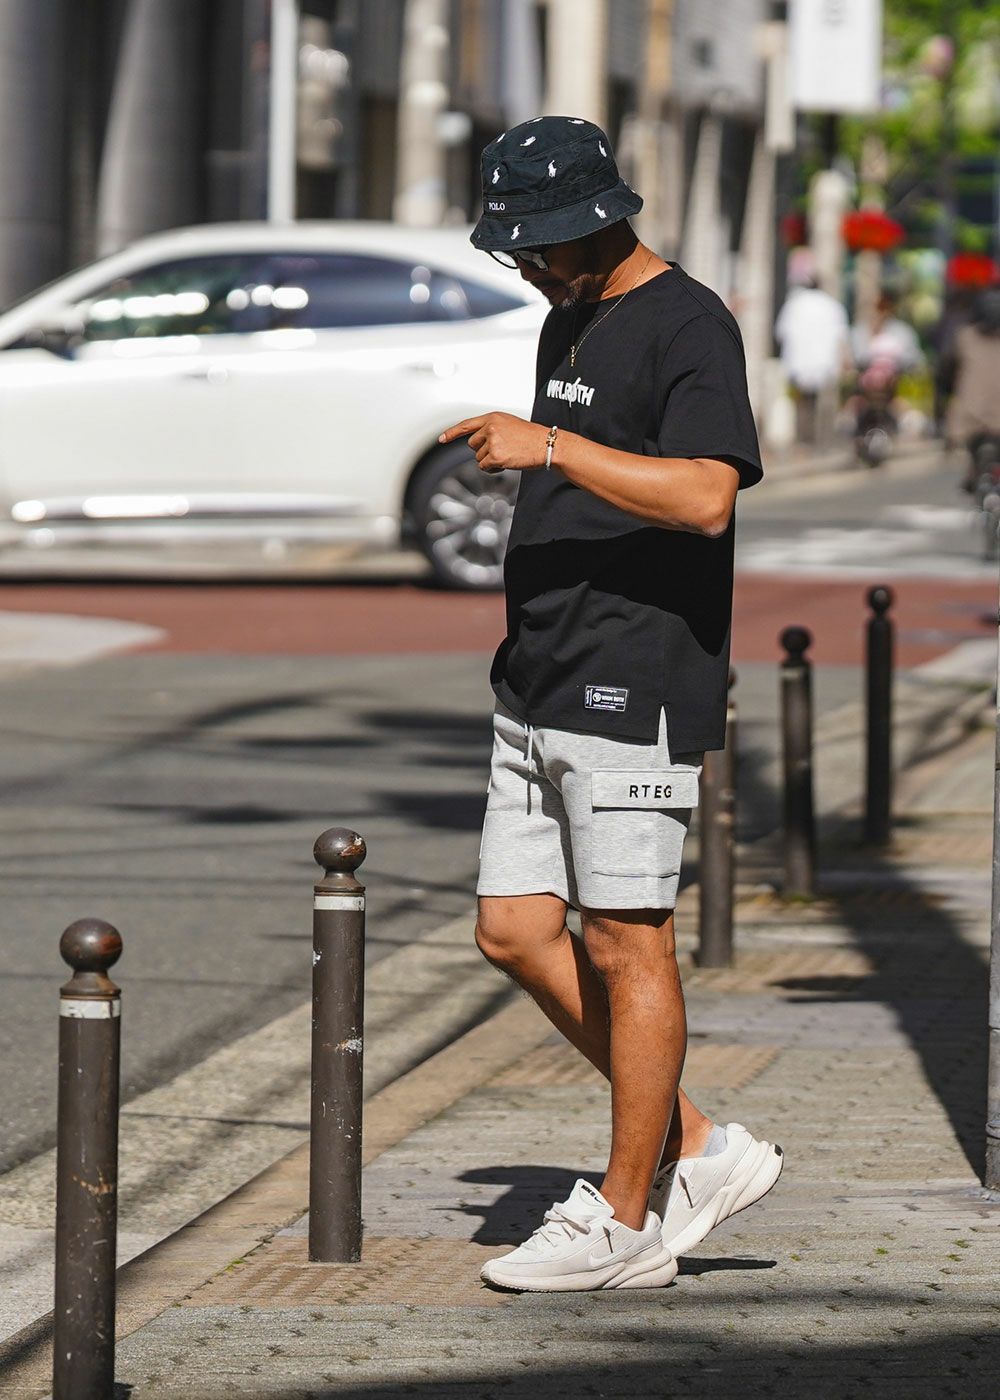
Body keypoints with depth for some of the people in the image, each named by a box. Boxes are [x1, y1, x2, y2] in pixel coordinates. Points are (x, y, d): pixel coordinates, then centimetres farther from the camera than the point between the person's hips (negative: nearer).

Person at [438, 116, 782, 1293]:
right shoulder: (567, 323, 18)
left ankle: (625, 1221, 5)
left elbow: (704, 495, -27)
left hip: (635, 689, -10)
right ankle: (697, 1151, 16)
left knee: (626, 943, -3)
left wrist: (549, 446, -29)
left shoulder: (687, 327, -12)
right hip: (539, 694, 10)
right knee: (514, 934, 7)